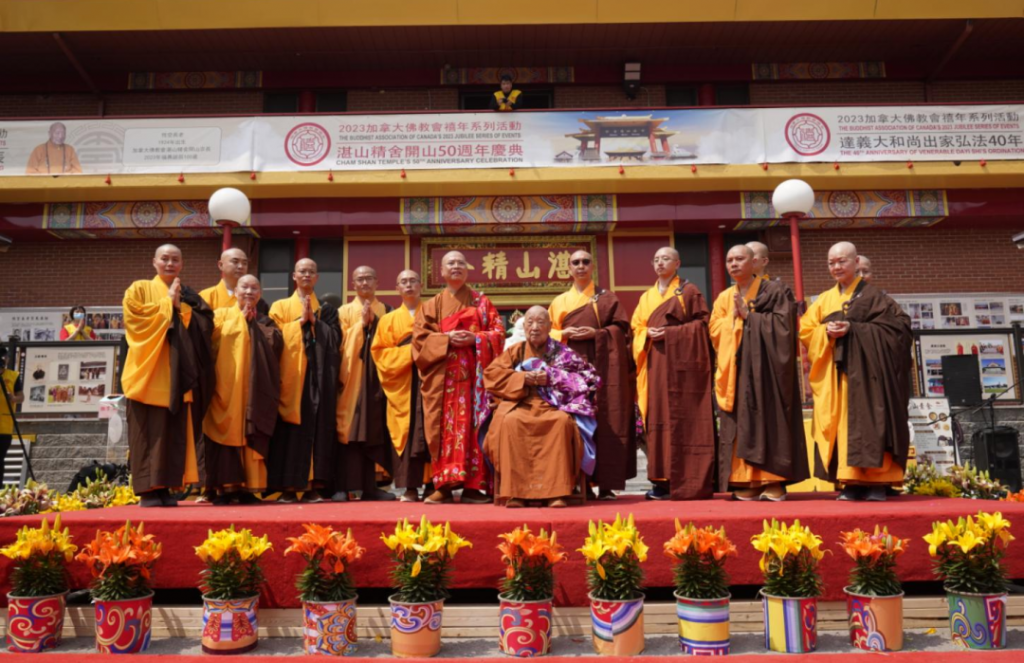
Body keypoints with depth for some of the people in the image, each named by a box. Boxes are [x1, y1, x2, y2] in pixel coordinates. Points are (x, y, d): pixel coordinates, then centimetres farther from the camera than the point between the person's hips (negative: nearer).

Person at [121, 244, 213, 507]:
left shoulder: (189, 297, 18)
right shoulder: (139, 289, 9)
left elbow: (203, 326, 4)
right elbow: (135, 317, -8)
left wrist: (180, 305, -7)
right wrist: (167, 302, -5)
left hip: (178, 378, 3)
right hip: (149, 375, -3)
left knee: (176, 434, 0)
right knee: (149, 433, -5)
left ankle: (165, 487, 6)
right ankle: (147, 490, -1)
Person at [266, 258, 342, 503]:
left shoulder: (326, 309, 17)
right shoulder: (280, 307, 14)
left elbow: (335, 338, 2)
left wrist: (314, 320, -4)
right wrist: (301, 320, -5)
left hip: (318, 378, 1)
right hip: (289, 375, -1)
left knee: (317, 426, -5)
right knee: (289, 431, -6)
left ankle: (312, 486, -3)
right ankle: (287, 486, -2)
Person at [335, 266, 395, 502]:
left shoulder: (386, 311, 13)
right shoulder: (345, 311, 9)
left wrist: (373, 321, -7)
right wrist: (361, 324, -6)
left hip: (377, 378, 2)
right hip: (352, 379, -1)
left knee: (374, 430, 2)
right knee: (349, 432, -5)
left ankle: (369, 486, 9)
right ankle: (343, 486, -2)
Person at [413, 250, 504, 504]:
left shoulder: (482, 302, 14)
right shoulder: (431, 305, 15)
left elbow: (498, 332, 6)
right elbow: (420, 337, 3)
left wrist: (475, 338, -12)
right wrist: (446, 339, -13)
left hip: (474, 373, 0)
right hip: (443, 374, 1)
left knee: (473, 424, -5)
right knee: (444, 426, -5)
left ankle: (473, 485, -1)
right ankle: (443, 486, -1)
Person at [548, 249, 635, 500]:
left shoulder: (607, 298, 12)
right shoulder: (559, 301, 17)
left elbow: (621, 328, 4)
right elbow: (549, 332, 12)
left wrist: (597, 334, -11)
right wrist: (565, 334, -8)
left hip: (601, 364, -2)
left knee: (604, 421, -7)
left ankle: (606, 484, -4)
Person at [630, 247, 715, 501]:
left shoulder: (688, 291, 5)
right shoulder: (646, 297, 19)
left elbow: (701, 323, -3)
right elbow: (636, 327, 16)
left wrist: (670, 332, -14)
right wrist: (647, 334, -6)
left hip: (682, 361, -4)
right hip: (655, 364, 5)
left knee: (685, 419, -7)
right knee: (658, 419, 1)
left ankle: (688, 481, -4)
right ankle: (663, 479, 4)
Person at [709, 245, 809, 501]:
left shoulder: (774, 291, 3)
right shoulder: (724, 298, 15)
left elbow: (782, 323, -9)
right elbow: (714, 330, 9)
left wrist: (749, 315, -8)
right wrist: (733, 317, -6)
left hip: (766, 367, -4)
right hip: (735, 369, 4)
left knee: (770, 419, -4)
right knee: (741, 422, 0)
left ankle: (774, 481, 0)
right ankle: (746, 481, 3)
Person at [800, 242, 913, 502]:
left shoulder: (872, 295, 2)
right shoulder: (824, 300, 15)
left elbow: (896, 325, -7)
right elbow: (805, 330, 11)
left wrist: (853, 329, -15)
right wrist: (827, 332, -10)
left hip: (865, 370, -4)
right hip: (835, 375, 4)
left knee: (869, 421, -7)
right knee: (842, 424, 1)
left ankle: (876, 481, -2)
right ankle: (852, 481, 4)